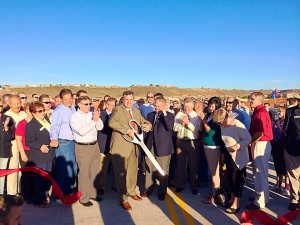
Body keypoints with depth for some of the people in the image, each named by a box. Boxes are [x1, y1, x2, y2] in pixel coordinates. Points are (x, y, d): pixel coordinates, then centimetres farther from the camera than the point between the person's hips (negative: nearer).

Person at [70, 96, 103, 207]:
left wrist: (98, 118, -13)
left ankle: (93, 193, 32)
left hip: (94, 146, 6)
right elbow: (81, 131, -21)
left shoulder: (92, 114, 5)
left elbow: (100, 127, 4)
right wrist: (94, 121, -21)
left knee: (95, 171, 15)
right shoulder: (74, 117, -9)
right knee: (84, 173, 2)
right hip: (83, 148, -5)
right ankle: (83, 198, 17)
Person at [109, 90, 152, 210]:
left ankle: (131, 191, 40)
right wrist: (127, 130, -30)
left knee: (133, 171, 19)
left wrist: (148, 125, -2)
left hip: (133, 146, 7)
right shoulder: (117, 109, -9)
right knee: (121, 173, 1)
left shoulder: (136, 111, 13)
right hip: (121, 147, -7)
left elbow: (144, 121, 22)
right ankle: (123, 199, 14)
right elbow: (112, 122, -25)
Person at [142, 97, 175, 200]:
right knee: (149, 169, 13)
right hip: (150, 146, 4)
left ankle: (162, 192, 20)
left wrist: (165, 114, -22)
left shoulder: (170, 115, -2)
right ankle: (148, 189, 29)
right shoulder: (150, 115, 12)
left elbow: (170, 127, -19)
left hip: (163, 147, -4)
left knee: (163, 170, 5)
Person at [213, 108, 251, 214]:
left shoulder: (238, 125, -23)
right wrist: (223, 153, 7)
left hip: (239, 156, -7)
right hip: (229, 155, 7)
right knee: (231, 177, 15)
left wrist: (237, 146, -34)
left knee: (237, 178, -1)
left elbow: (248, 138, -22)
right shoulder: (222, 126, -2)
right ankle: (232, 199, 32)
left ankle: (236, 204, 10)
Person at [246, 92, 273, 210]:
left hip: (260, 144, -10)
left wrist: (251, 142, -11)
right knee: (260, 172, 18)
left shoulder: (261, 112, -18)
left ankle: (260, 202, 8)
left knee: (260, 173, -2)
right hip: (258, 144, 10)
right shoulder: (258, 112, 13)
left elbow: (260, 133, -23)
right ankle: (262, 196, 31)